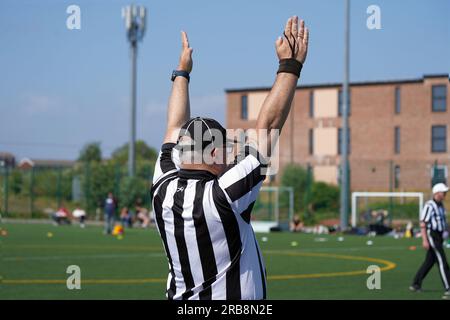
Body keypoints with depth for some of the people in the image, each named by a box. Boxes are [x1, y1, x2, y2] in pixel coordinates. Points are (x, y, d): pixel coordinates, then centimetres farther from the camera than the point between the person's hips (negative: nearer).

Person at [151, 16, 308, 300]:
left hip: (181, 299, 7)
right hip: (233, 297, -7)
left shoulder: (164, 191, -4)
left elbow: (176, 129, 13)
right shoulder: (223, 195, -19)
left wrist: (182, 73, 26)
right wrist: (290, 65, -7)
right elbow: (268, 126, -15)